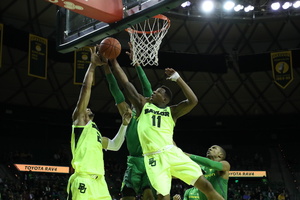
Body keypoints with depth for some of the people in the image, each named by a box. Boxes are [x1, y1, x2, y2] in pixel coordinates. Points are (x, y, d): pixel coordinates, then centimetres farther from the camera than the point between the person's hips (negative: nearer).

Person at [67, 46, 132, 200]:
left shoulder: (96, 132, 31)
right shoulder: (78, 120, 9)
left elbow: (115, 145, 35)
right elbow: (86, 88, 1)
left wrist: (124, 124, 29)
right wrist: (92, 65, 5)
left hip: (99, 182, 8)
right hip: (83, 181, -8)